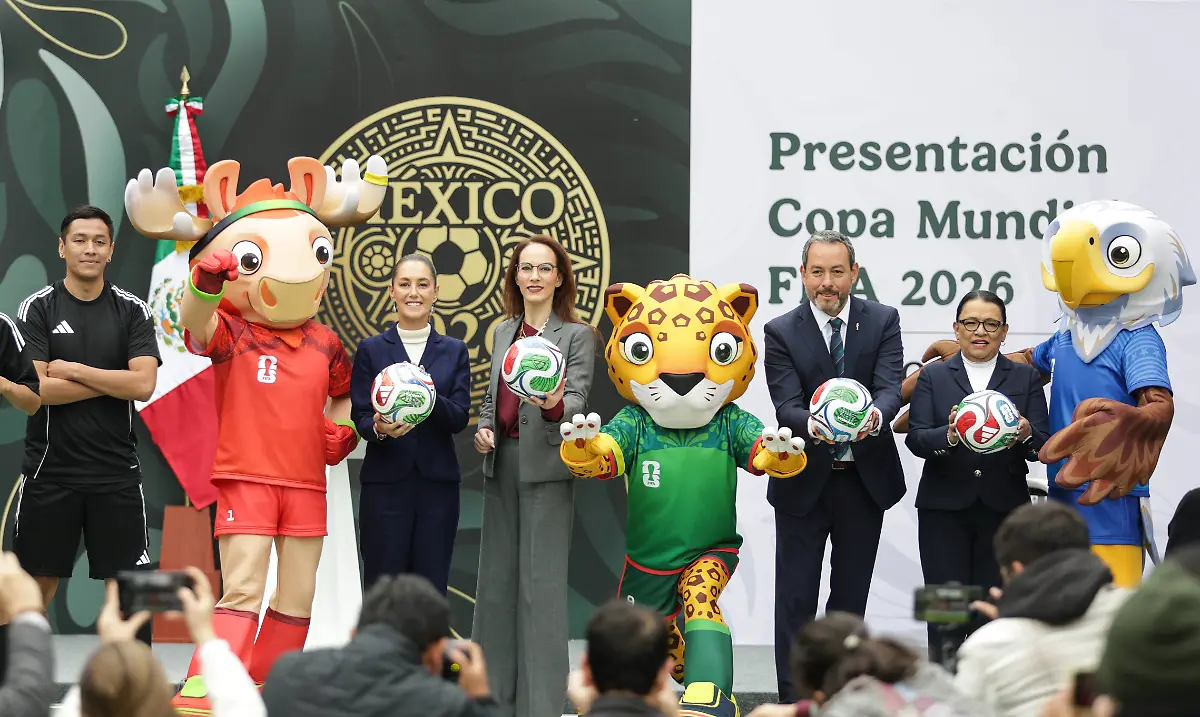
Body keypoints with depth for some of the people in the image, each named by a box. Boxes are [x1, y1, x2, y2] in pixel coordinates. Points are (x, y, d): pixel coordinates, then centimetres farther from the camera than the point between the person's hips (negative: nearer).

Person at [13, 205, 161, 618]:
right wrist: (112, 382, -10)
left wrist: (73, 370, -11)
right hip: (50, 470, -1)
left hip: (116, 471, 1)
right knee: (36, 585, 6)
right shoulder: (37, 309, -1)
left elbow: (144, 384, -10)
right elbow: (35, 388, -12)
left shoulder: (132, 311, 3)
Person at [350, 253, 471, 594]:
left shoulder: (454, 351, 11)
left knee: (431, 588, 1)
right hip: (386, 483, -2)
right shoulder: (371, 350, 7)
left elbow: (459, 418, 1)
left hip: (438, 484, 2)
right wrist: (380, 428, -22)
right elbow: (360, 416, 1)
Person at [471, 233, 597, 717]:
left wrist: (555, 405, -35)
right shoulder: (504, 332, 14)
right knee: (496, 577, 10)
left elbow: (577, 398, -13)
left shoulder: (577, 335, -3)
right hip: (502, 463, 6)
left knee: (541, 582, -6)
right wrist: (483, 428, 2)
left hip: (545, 465, -6)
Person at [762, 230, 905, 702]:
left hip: (865, 480, 2)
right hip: (804, 484, -1)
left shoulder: (883, 321, -1)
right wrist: (814, 426, -38)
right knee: (796, 598, 0)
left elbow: (890, 387, -14)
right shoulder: (781, 332, -5)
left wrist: (874, 417, -38)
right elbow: (786, 405, -15)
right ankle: (793, 700, 4)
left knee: (851, 595, 11)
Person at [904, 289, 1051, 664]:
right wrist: (949, 436, -24)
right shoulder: (933, 376, 10)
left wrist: (1026, 434, -22)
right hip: (944, 507, 0)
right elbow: (915, 438, -3)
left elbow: (1043, 445, 1)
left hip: (1004, 509, 0)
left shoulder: (1026, 378, 11)